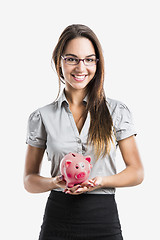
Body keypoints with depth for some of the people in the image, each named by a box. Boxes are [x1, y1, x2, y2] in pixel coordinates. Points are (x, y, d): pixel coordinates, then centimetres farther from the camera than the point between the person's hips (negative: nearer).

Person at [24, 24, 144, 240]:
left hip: (104, 221, 0)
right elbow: (29, 179, 5)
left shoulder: (117, 111, 0)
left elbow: (137, 172, 2)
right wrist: (56, 183, -15)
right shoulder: (42, 117, 1)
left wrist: (101, 181, -15)